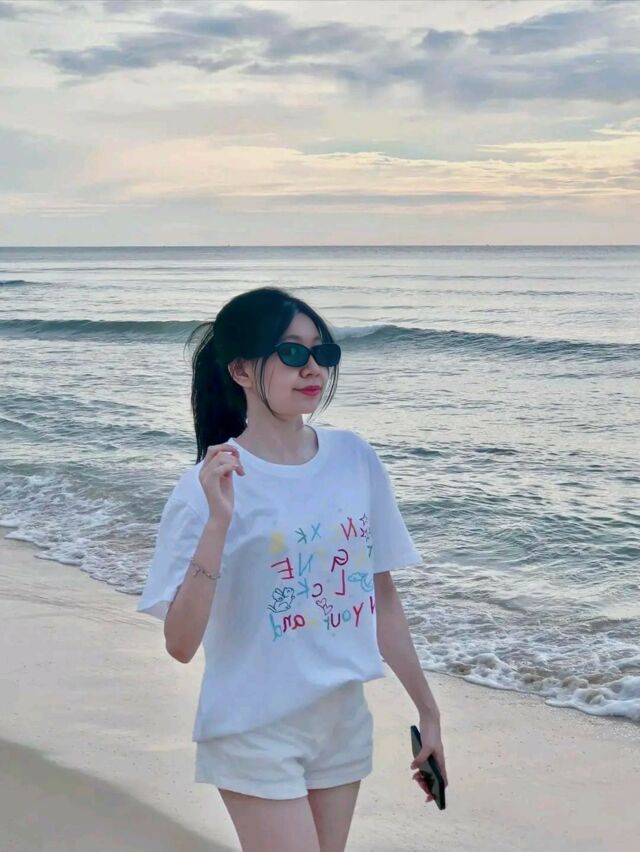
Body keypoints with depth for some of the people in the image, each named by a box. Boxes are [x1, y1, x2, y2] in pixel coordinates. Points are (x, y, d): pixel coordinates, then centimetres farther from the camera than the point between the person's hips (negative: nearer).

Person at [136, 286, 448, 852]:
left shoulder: (356, 459, -2)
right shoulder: (213, 483, -15)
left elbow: (382, 596, 7)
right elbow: (180, 644, -19)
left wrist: (427, 709, 11)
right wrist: (218, 521, -29)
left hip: (344, 719, 5)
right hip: (258, 731, -5)